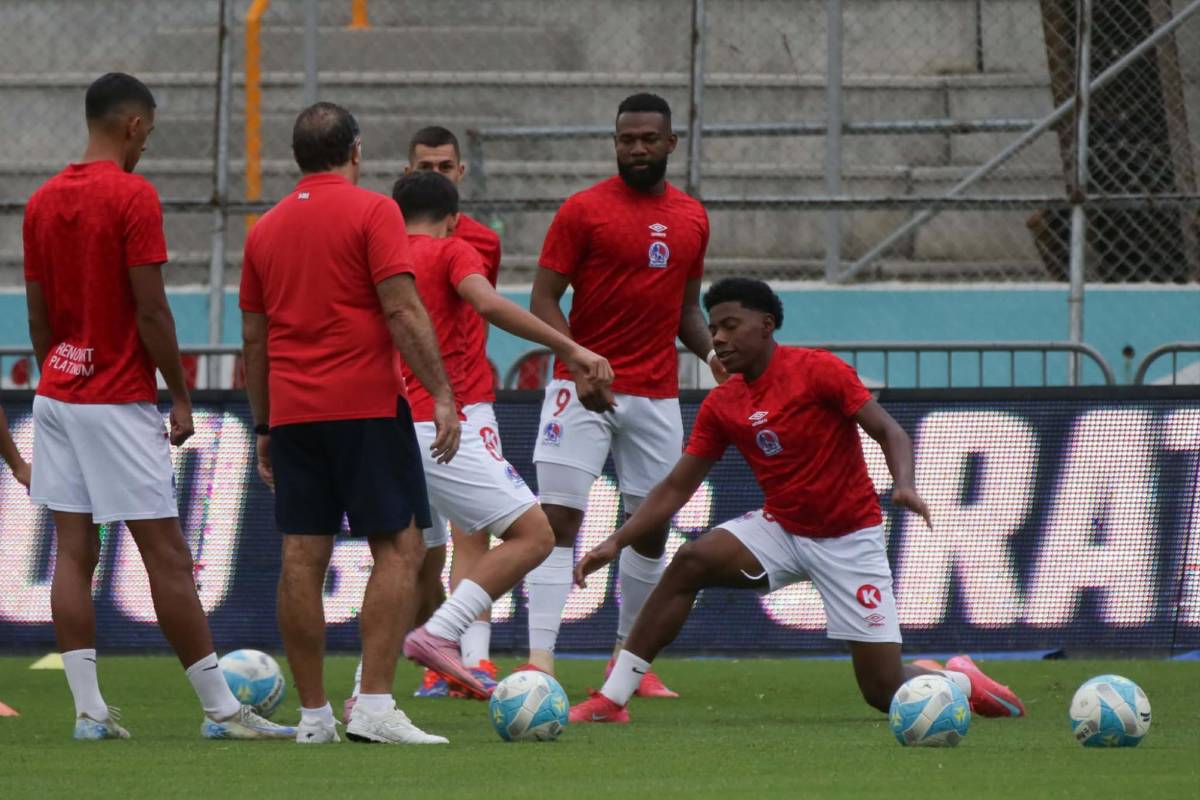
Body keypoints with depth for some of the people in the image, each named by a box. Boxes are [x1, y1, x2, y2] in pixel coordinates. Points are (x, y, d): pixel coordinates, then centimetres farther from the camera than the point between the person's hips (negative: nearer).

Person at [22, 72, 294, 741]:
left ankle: (90, 709, 1)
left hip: (58, 394, 7)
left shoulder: (43, 201, 9)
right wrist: (181, 397, -8)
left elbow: (38, 313, 12)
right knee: (167, 556, -4)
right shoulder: (133, 196, -12)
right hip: (120, 402, -7)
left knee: (73, 552, 4)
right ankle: (221, 709, -1)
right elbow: (150, 311, -15)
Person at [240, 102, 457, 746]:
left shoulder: (266, 229, 13)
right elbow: (402, 311, -12)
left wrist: (264, 428, 22)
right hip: (366, 405, -5)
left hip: (292, 410, 5)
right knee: (399, 547, -3)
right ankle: (375, 707, -14)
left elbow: (254, 337, 16)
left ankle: (313, 715, 2)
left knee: (302, 559, 3)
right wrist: (442, 395, -10)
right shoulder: (371, 212, -4)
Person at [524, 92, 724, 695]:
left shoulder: (692, 219, 11)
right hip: (584, 390, -5)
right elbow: (543, 299, -6)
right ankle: (540, 658, -17)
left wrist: (712, 354, 2)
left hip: (657, 395, 5)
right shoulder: (583, 210, -4)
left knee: (652, 526, 9)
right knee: (559, 519, -12)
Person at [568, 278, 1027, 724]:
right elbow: (675, 489, 3)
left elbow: (889, 432, -16)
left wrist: (904, 485, -36)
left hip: (850, 539, -4)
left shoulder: (817, 370, -15)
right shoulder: (720, 406, 0)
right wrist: (616, 543, -8)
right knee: (690, 562, -23)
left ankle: (960, 682, 27)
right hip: (781, 530, 4)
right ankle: (611, 700, -21)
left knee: (884, 692, -8)